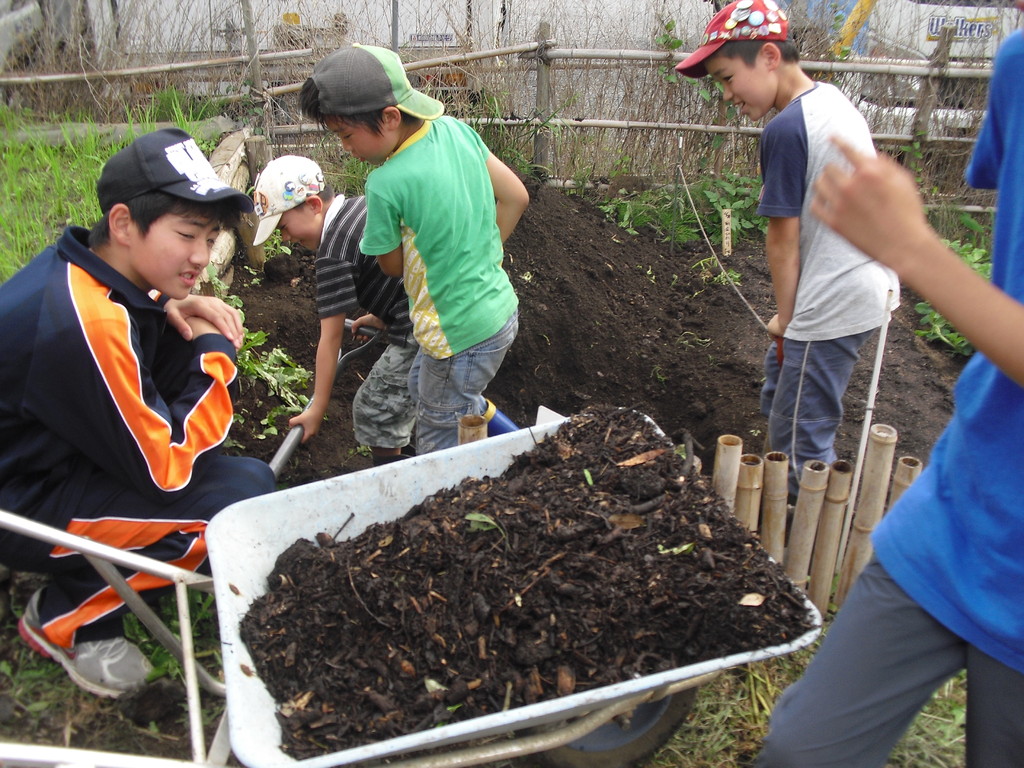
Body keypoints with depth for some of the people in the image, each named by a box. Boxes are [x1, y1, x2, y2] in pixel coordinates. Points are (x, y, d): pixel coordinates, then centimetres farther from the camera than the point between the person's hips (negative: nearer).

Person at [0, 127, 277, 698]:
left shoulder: (86, 266, -6)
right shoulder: (82, 324, -32)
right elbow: (166, 469, -25)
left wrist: (172, 310, -8)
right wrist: (215, 349, -16)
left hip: (53, 448, 9)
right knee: (247, 493, -22)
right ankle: (68, 619, -2)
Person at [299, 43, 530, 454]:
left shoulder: (386, 184, -25)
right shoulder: (456, 129, -4)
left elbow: (393, 266, -9)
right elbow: (516, 197, 5)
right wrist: (478, 257, 11)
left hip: (463, 335, -8)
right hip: (501, 307, 8)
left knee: (439, 443, 12)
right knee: (421, 386, 31)